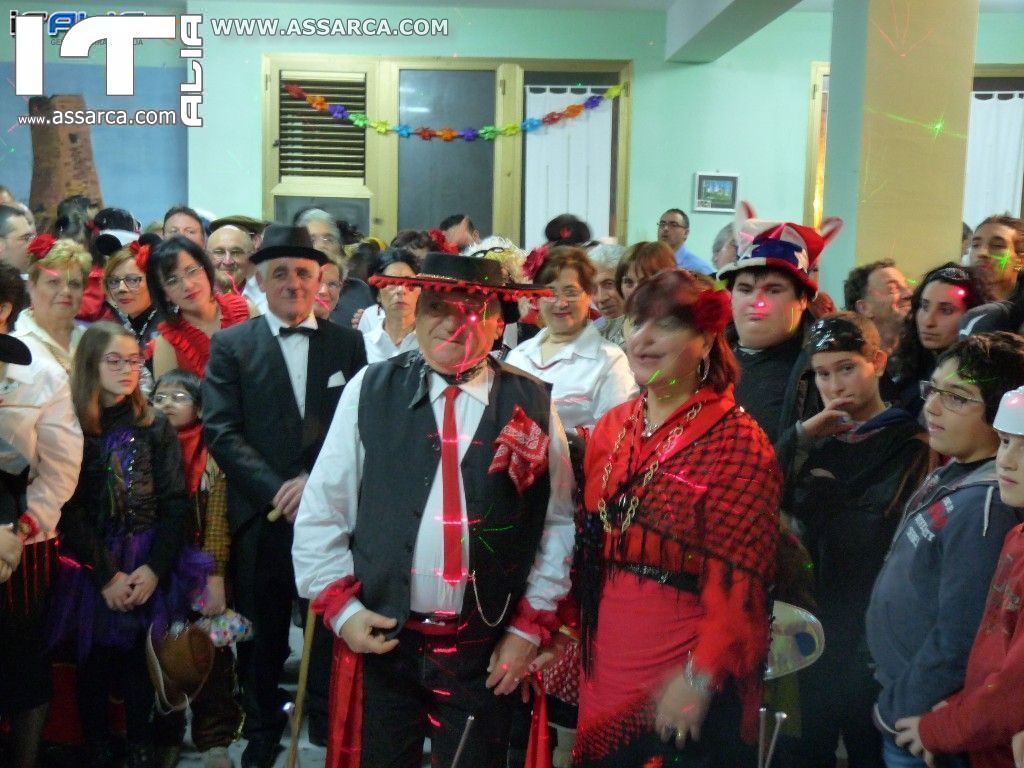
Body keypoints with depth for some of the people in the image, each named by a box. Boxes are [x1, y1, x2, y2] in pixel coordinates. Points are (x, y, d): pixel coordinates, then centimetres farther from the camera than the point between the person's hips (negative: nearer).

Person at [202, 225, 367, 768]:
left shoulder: (348, 344, 7)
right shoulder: (231, 346, 4)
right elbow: (221, 432, -4)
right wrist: (276, 492, -14)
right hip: (261, 517, 0)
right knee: (261, 635, 11)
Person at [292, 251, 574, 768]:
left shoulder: (532, 405, -2)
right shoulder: (370, 391, -3)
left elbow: (560, 523, 2)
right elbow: (322, 510, 1)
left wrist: (530, 626, 0)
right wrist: (340, 605, -4)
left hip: (486, 649, 0)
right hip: (380, 638, 0)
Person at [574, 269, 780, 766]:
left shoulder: (737, 440, -13)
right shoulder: (613, 427, 5)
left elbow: (740, 577, -15)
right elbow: (590, 544, 10)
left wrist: (700, 677, -19)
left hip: (683, 677, -5)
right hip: (606, 662, 6)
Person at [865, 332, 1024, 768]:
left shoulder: (985, 504, -26)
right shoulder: (951, 475, 4)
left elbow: (959, 640, -26)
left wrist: (897, 711, -14)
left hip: (918, 727, -8)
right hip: (896, 694, 8)